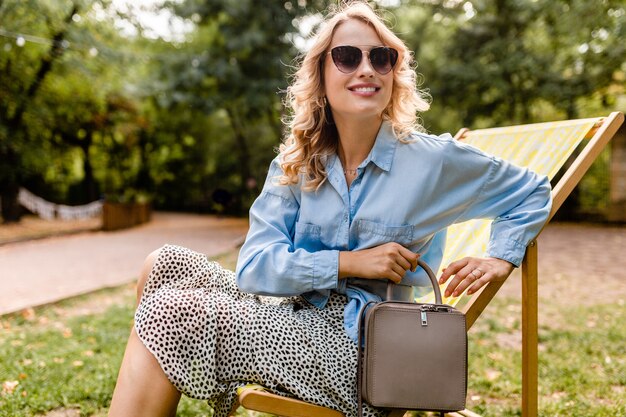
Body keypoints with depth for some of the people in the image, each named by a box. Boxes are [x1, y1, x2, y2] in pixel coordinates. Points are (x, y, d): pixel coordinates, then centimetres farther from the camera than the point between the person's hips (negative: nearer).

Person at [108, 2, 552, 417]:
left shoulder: (432, 159, -4)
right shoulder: (295, 165, 5)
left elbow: (533, 192, 10)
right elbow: (252, 267, -6)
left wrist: (501, 259, -3)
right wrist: (349, 262, -15)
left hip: (360, 356, -5)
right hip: (297, 326, 5)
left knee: (171, 312, -18)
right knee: (169, 264, -9)